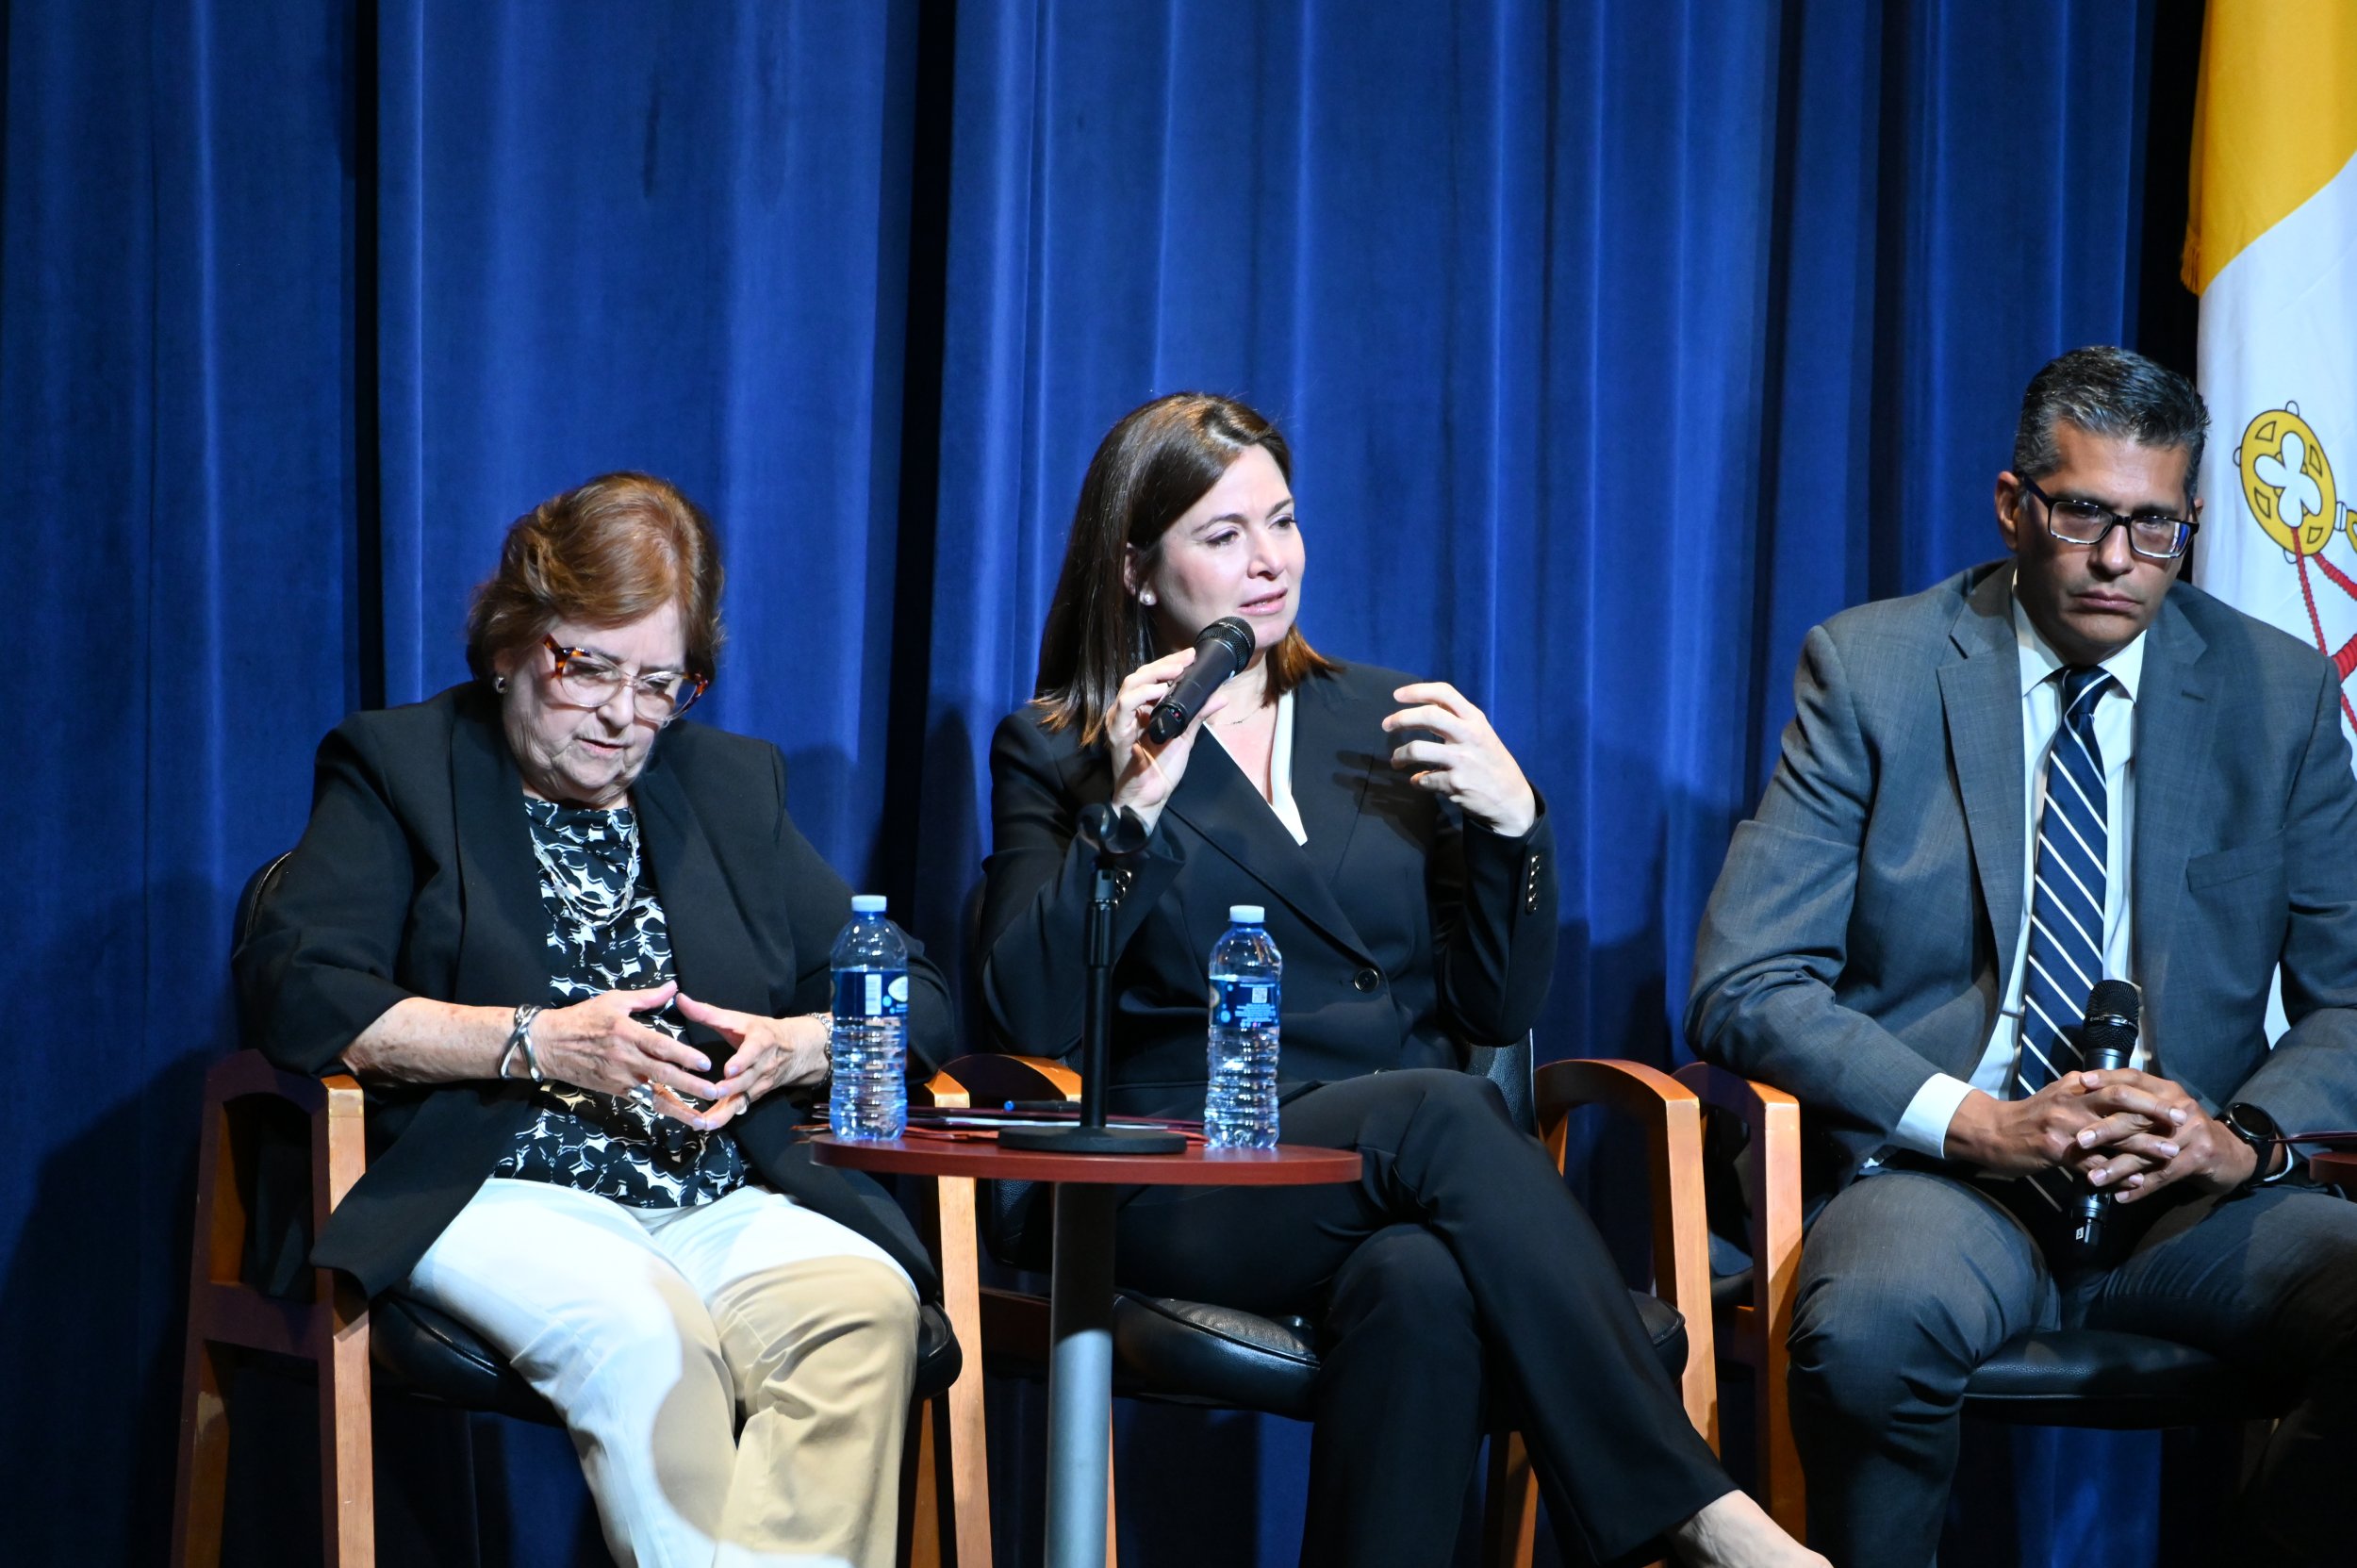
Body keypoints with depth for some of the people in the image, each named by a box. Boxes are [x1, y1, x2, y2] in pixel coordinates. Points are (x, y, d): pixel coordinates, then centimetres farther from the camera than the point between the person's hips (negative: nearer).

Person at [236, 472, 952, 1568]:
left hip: (725, 1207, 4)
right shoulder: (396, 766, 9)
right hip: (502, 1199, -4)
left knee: (866, 1303, -29)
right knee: (642, 1330, -36)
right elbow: (293, 993, -7)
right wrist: (537, 1043, -15)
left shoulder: (732, 786, 22)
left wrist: (793, 1049, -4)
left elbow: (914, 1001, 19)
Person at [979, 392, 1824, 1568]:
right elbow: (1033, 1016, -4)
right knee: (1439, 1114, -35)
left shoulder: (1386, 721, 19)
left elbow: (1498, 1012, 13)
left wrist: (1510, 822, -3)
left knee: (1420, 1280, -37)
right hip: (1198, 1193, -3)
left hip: (1408, 1182, 3)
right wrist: (1131, 809, -11)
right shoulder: (1056, 751, 12)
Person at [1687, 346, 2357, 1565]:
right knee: (1874, 1325, -38)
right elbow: (1743, 986, -2)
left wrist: (2246, 1137, -12)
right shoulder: (1870, 672, 3)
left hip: (2190, 1191, 2)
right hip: (1946, 1176, -2)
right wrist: (1977, 1123, -16)